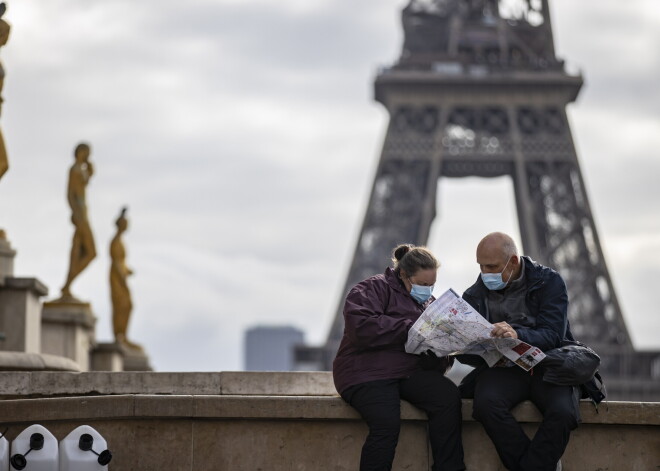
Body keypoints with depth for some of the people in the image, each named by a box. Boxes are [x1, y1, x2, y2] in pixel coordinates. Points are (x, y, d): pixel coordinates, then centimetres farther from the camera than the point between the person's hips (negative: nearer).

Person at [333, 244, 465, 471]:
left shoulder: (428, 302, 24)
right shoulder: (375, 289, 0)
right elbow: (361, 328, -17)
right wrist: (410, 328, -17)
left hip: (413, 372, 6)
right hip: (368, 373, -6)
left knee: (449, 398, -25)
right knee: (387, 422, -34)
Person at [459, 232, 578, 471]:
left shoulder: (549, 282, 0)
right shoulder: (475, 295, 8)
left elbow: (553, 335, -13)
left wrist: (518, 335, -34)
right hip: (501, 369, 2)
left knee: (563, 411, -33)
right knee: (486, 402, -33)